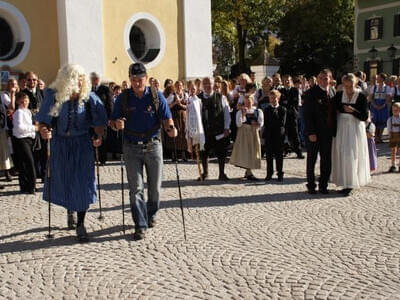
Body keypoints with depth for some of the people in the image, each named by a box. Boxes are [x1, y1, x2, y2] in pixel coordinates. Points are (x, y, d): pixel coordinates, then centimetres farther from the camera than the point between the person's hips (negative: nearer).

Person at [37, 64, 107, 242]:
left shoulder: (89, 98, -8)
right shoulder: (53, 96, -8)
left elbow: (99, 122, -4)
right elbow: (43, 120, -7)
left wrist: (98, 136, -23)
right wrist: (44, 131, -29)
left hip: (82, 144, -1)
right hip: (60, 143, 1)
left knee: (83, 182, -5)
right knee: (61, 180, 11)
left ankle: (80, 225, 9)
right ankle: (69, 210, 44)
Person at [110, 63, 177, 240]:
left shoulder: (156, 96, 0)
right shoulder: (123, 98, 2)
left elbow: (166, 118, -3)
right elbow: (112, 122, 4)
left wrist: (170, 128, -25)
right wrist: (117, 124, -20)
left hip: (153, 146, 1)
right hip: (131, 148, 0)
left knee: (155, 186, 10)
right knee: (136, 188, -4)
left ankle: (151, 215, 34)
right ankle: (140, 225, 1)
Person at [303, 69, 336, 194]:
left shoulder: (332, 92, 8)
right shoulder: (311, 93, -8)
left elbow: (333, 111, 14)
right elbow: (307, 115, -11)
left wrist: (334, 130, 5)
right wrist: (311, 132, -17)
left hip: (328, 132, 5)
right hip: (314, 132, -5)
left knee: (326, 160, 9)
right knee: (311, 159, 6)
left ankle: (323, 185, 21)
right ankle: (311, 185, 18)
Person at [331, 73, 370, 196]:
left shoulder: (361, 96, -6)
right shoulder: (339, 95, 2)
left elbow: (365, 117, -10)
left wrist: (353, 110, -24)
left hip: (355, 129, -3)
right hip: (341, 129, 3)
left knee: (352, 156, -5)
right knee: (342, 156, 4)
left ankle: (350, 185, 1)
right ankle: (346, 184, 14)